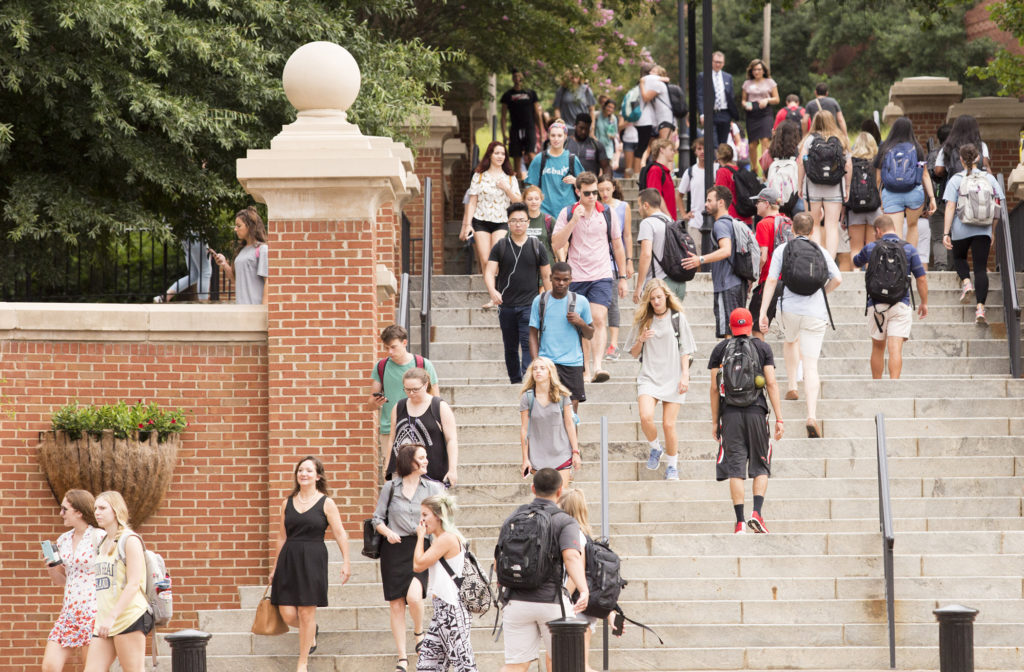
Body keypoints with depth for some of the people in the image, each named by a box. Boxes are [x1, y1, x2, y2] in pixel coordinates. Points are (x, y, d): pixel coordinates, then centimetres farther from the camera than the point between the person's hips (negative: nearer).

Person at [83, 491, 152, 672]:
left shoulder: (129, 540, -5)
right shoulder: (103, 544, 19)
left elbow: (133, 584, -13)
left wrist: (112, 617, -19)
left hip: (129, 618, -8)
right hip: (104, 621, 8)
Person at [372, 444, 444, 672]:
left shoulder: (432, 488, 6)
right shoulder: (390, 488, 5)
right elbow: (377, 519, 8)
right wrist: (388, 533, -10)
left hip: (420, 548, -1)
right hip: (394, 550, 1)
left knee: (414, 596, -23)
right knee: (396, 605, 0)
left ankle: (419, 633, 8)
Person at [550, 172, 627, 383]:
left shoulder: (607, 214, 5)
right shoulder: (567, 213, 3)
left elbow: (617, 246, 12)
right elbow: (556, 244, -6)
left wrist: (622, 277, 11)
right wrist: (573, 220, -16)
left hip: (601, 276, -1)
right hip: (575, 277, 1)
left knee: (599, 321, -16)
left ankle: (597, 367, -26)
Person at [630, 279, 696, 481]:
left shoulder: (677, 318, 5)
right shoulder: (643, 320, 9)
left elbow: (685, 350, 6)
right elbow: (634, 354, 13)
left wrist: (685, 375, -4)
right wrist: (640, 340, -7)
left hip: (672, 377, -1)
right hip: (649, 377, 1)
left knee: (668, 424, -4)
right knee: (646, 417, -21)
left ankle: (673, 466, 14)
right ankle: (655, 448, 8)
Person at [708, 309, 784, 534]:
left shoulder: (720, 350, 6)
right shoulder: (763, 348, 4)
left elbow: (715, 388, 4)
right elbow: (771, 384, -2)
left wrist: (714, 422, 9)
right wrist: (779, 418, -1)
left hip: (730, 413, 1)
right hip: (756, 412, 0)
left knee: (735, 468, 1)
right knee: (761, 466, 10)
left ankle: (740, 521, -5)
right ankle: (757, 512, -9)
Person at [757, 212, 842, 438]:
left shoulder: (782, 249, 4)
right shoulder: (821, 251, 7)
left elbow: (771, 281, -3)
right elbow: (837, 279, 1)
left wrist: (763, 312, -5)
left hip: (789, 309, 0)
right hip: (815, 312, 0)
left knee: (791, 341, 36)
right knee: (811, 364, -3)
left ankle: (792, 385, 27)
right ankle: (812, 415, -17)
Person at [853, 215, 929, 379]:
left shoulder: (871, 248, 2)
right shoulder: (908, 249, 0)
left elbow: (857, 263, 24)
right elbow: (921, 279, 2)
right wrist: (924, 303, 13)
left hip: (876, 305, 1)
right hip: (900, 304, -1)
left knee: (878, 348, 15)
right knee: (895, 349, -8)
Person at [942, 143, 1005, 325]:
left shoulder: (956, 180, -3)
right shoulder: (989, 178, 5)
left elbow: (950, 207, -8)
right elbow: (1000, 204, 6)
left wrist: (946, 233, -8)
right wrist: (994, 230, 16)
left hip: (961, 228, -1)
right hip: (983, 229, 1)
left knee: (959, 257, 26)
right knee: (981, 267, 1)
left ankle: (966, 281, -3)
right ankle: (980, 308, -12)